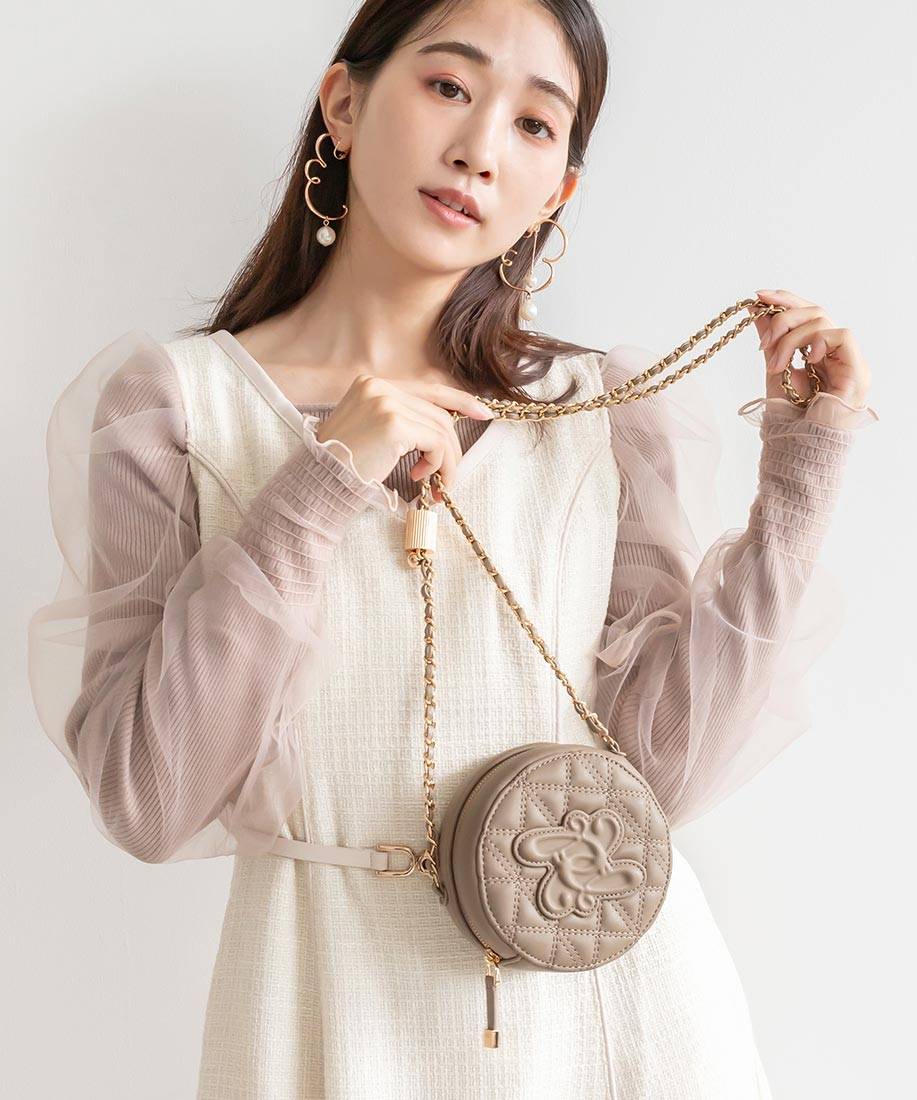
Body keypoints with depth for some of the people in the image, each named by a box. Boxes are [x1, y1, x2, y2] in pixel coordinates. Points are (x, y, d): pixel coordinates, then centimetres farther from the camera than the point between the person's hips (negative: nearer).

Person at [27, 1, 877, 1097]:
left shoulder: (603, 405, 0)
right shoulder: (177, 397, -5)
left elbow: (671, 765, -8)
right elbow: (147, 800, -13)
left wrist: (801, 466, -11)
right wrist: (320, 490, -19)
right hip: (339, 1004, -1)